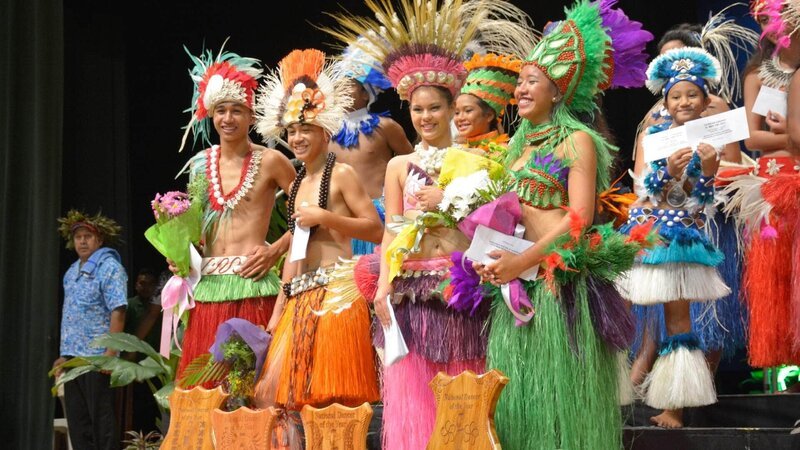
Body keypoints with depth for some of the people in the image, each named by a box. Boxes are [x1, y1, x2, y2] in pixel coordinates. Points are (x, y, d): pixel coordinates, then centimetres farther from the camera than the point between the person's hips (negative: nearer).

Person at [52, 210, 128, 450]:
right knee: (77, 420, 10)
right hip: (73, 357, 8)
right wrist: (65, 354, 18)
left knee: (101, 419, -3)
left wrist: (110, 353, -24)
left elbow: (118, 311, -17)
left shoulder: (109, 268, -8)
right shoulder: (72, 272, 16)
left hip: (97, 356, -8)